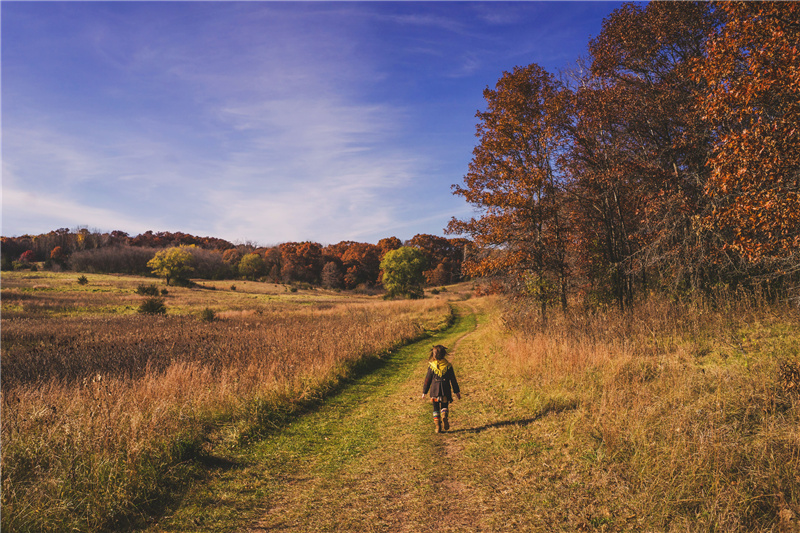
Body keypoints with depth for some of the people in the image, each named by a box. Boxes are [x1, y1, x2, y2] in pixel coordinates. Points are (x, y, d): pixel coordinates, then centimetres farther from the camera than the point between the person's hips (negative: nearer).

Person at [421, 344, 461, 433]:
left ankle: (437, 426, 5)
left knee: (436, 408, 11)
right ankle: (444, 416, -15)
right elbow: (453, 380, 2)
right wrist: (457, 391, 10)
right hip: (445, 391, 0)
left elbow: (428, 379, 0)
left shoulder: (431, 366, -4)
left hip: (434, 390, 0)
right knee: (444, 406, 16)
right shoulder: (448, 365, -2)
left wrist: (424, 392, 10)